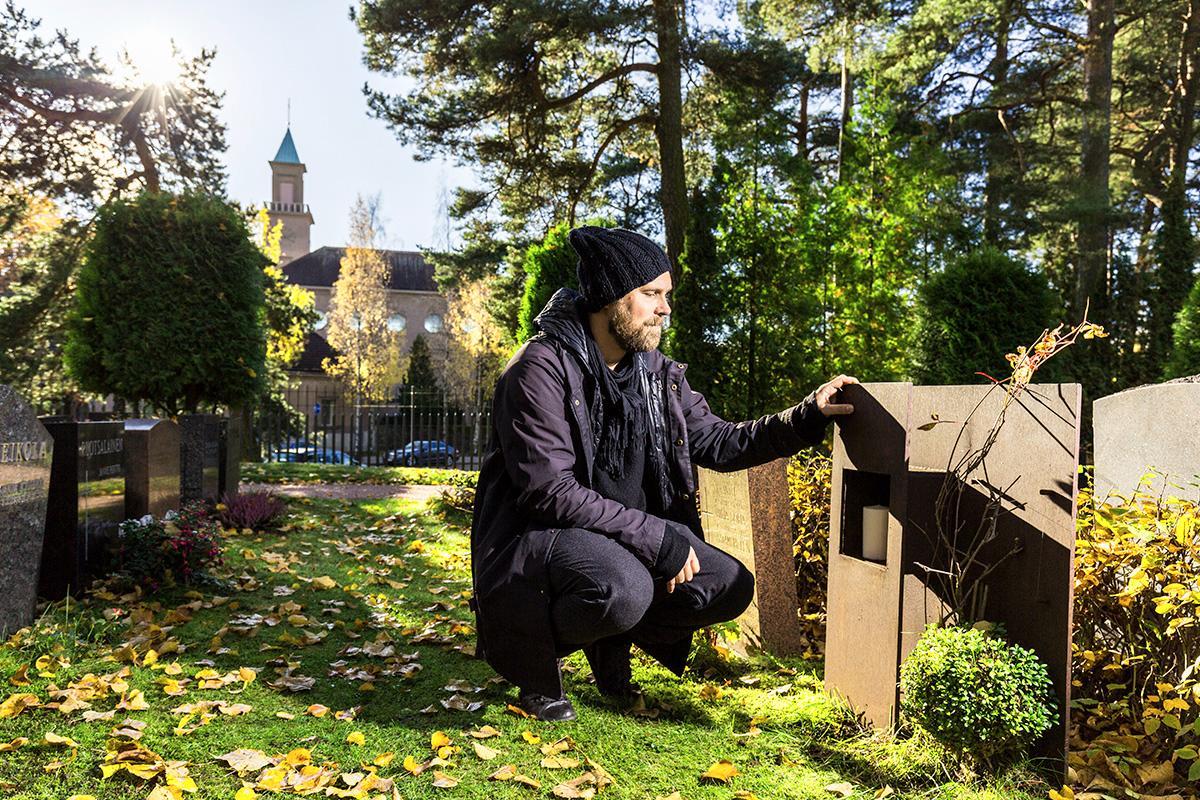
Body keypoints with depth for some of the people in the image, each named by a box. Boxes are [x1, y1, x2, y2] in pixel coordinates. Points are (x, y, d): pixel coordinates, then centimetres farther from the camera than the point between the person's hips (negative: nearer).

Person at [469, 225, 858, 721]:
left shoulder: (656, 373, 4)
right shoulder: (543, 369, -19)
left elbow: (717, 443, 10)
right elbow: (549, 491, -24)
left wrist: (806, 416, -3)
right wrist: (654, 537, -26)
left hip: (630, 540, 7)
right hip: (537, 534, -7)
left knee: (730, 586, -8)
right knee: (624, 589, -36)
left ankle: (611, 640, 15)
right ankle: (531, 651, -3)